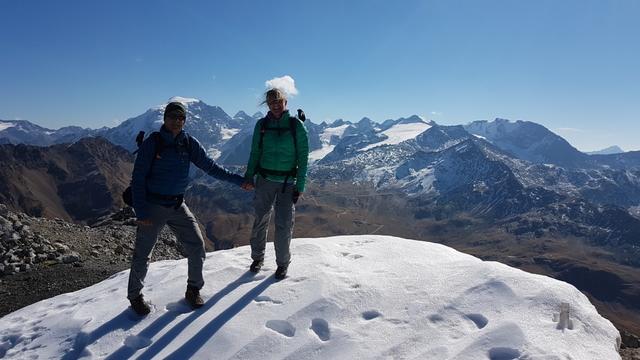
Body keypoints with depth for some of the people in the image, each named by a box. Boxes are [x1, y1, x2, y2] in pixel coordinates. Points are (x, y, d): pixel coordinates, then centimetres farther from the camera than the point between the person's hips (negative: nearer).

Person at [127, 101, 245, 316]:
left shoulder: (189, 143, 0)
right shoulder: (152, 142, -10)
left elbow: (210, 166, 2)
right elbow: (138, 178, -10)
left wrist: (237, 180, -4)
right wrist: (140, 211, -15)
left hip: (178, 205, 4)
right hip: (153, 206, -3)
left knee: (196, 246, -1)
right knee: (142, 254, 4)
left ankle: (193, 289, 19)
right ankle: (135, 296, 27)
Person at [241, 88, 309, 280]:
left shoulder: (296, 125, -4)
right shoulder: (262, 125, 2)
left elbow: (303, 156, -4)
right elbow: (255, 153, 7)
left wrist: (300, 185, -7)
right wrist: (249, 176, -4)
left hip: (288, 181, -2)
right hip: (265, 179, 2)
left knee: (284, 224, -1)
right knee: (260, 220, 9)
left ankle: (283, 262, 18)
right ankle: (258, 257, 28)